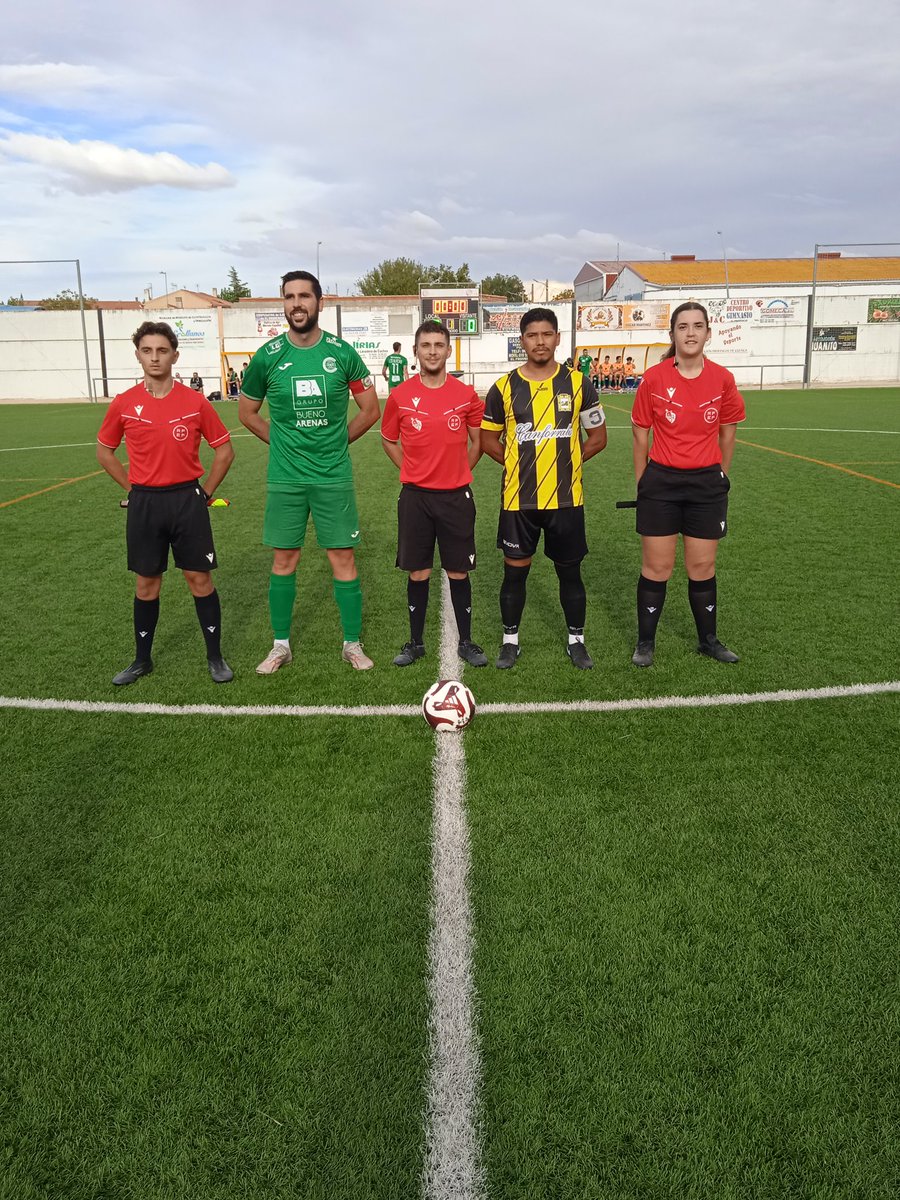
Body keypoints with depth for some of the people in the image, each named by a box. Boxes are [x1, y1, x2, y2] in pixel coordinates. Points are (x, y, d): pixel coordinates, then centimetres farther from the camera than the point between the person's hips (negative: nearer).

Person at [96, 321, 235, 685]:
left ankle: (215, 657, 16)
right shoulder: (123, 404, 0)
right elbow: (104, 451, 13)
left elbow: (224, 450, 4)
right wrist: (134, 487, 6)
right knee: (146, 583, 10)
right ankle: (142, 660, 24)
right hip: (144, 504, 2)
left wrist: (205, 491, 1)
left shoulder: (195, 402, -5)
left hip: (187, 500, -1)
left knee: (199, 578, 3)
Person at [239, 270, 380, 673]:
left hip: (334, 476, 0)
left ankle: (353, 644, 15)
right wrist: (284, 442, 6)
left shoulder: (343, 353, -2)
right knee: (284, 560, 7)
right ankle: (281, 646, 20)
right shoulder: (267, 356, -1)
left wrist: (337, 440, 5)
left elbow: (371, 410, 7)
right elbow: (247, 412, 12)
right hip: (285, 477, 1)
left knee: (343, 558, 2)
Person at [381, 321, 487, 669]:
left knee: (459, 572, 5)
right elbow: (388, 439, 13)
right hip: (415, 496, 0)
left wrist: (458, 473, 7)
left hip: (456, 496, 0)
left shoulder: (466, 395, -1)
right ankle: (415, 642, 19)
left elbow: (478, 441, 11)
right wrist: (412, 470, 5)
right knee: (418, 573, 6)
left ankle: (466, 642, 18)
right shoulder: (400, 395, -1)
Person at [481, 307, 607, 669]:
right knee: (515, 571, 7)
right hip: (519, 500, 0)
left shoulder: (578, 383, 1)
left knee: (570, 572, 10)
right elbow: (488, 440, 8)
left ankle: (576, 641, 25)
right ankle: (510, 640, 23)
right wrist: (521, 463, 1)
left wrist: (565, 461, 1)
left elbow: (597, 437, 7)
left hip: (566, 499, 0)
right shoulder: (504, 388, 0)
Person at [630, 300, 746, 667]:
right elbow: (641, 434, 2)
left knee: (702, 568, 10)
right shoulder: (653, 379, -7)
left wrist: (719, 477, 14)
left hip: (707, 485, 2)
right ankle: (645, 642, 19)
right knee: (656, 568, 4)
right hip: (661, 482, -1)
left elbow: (727, 433, 9)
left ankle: (708, 640, 28)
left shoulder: (722, 379, -3)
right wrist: (642, 483, 5)